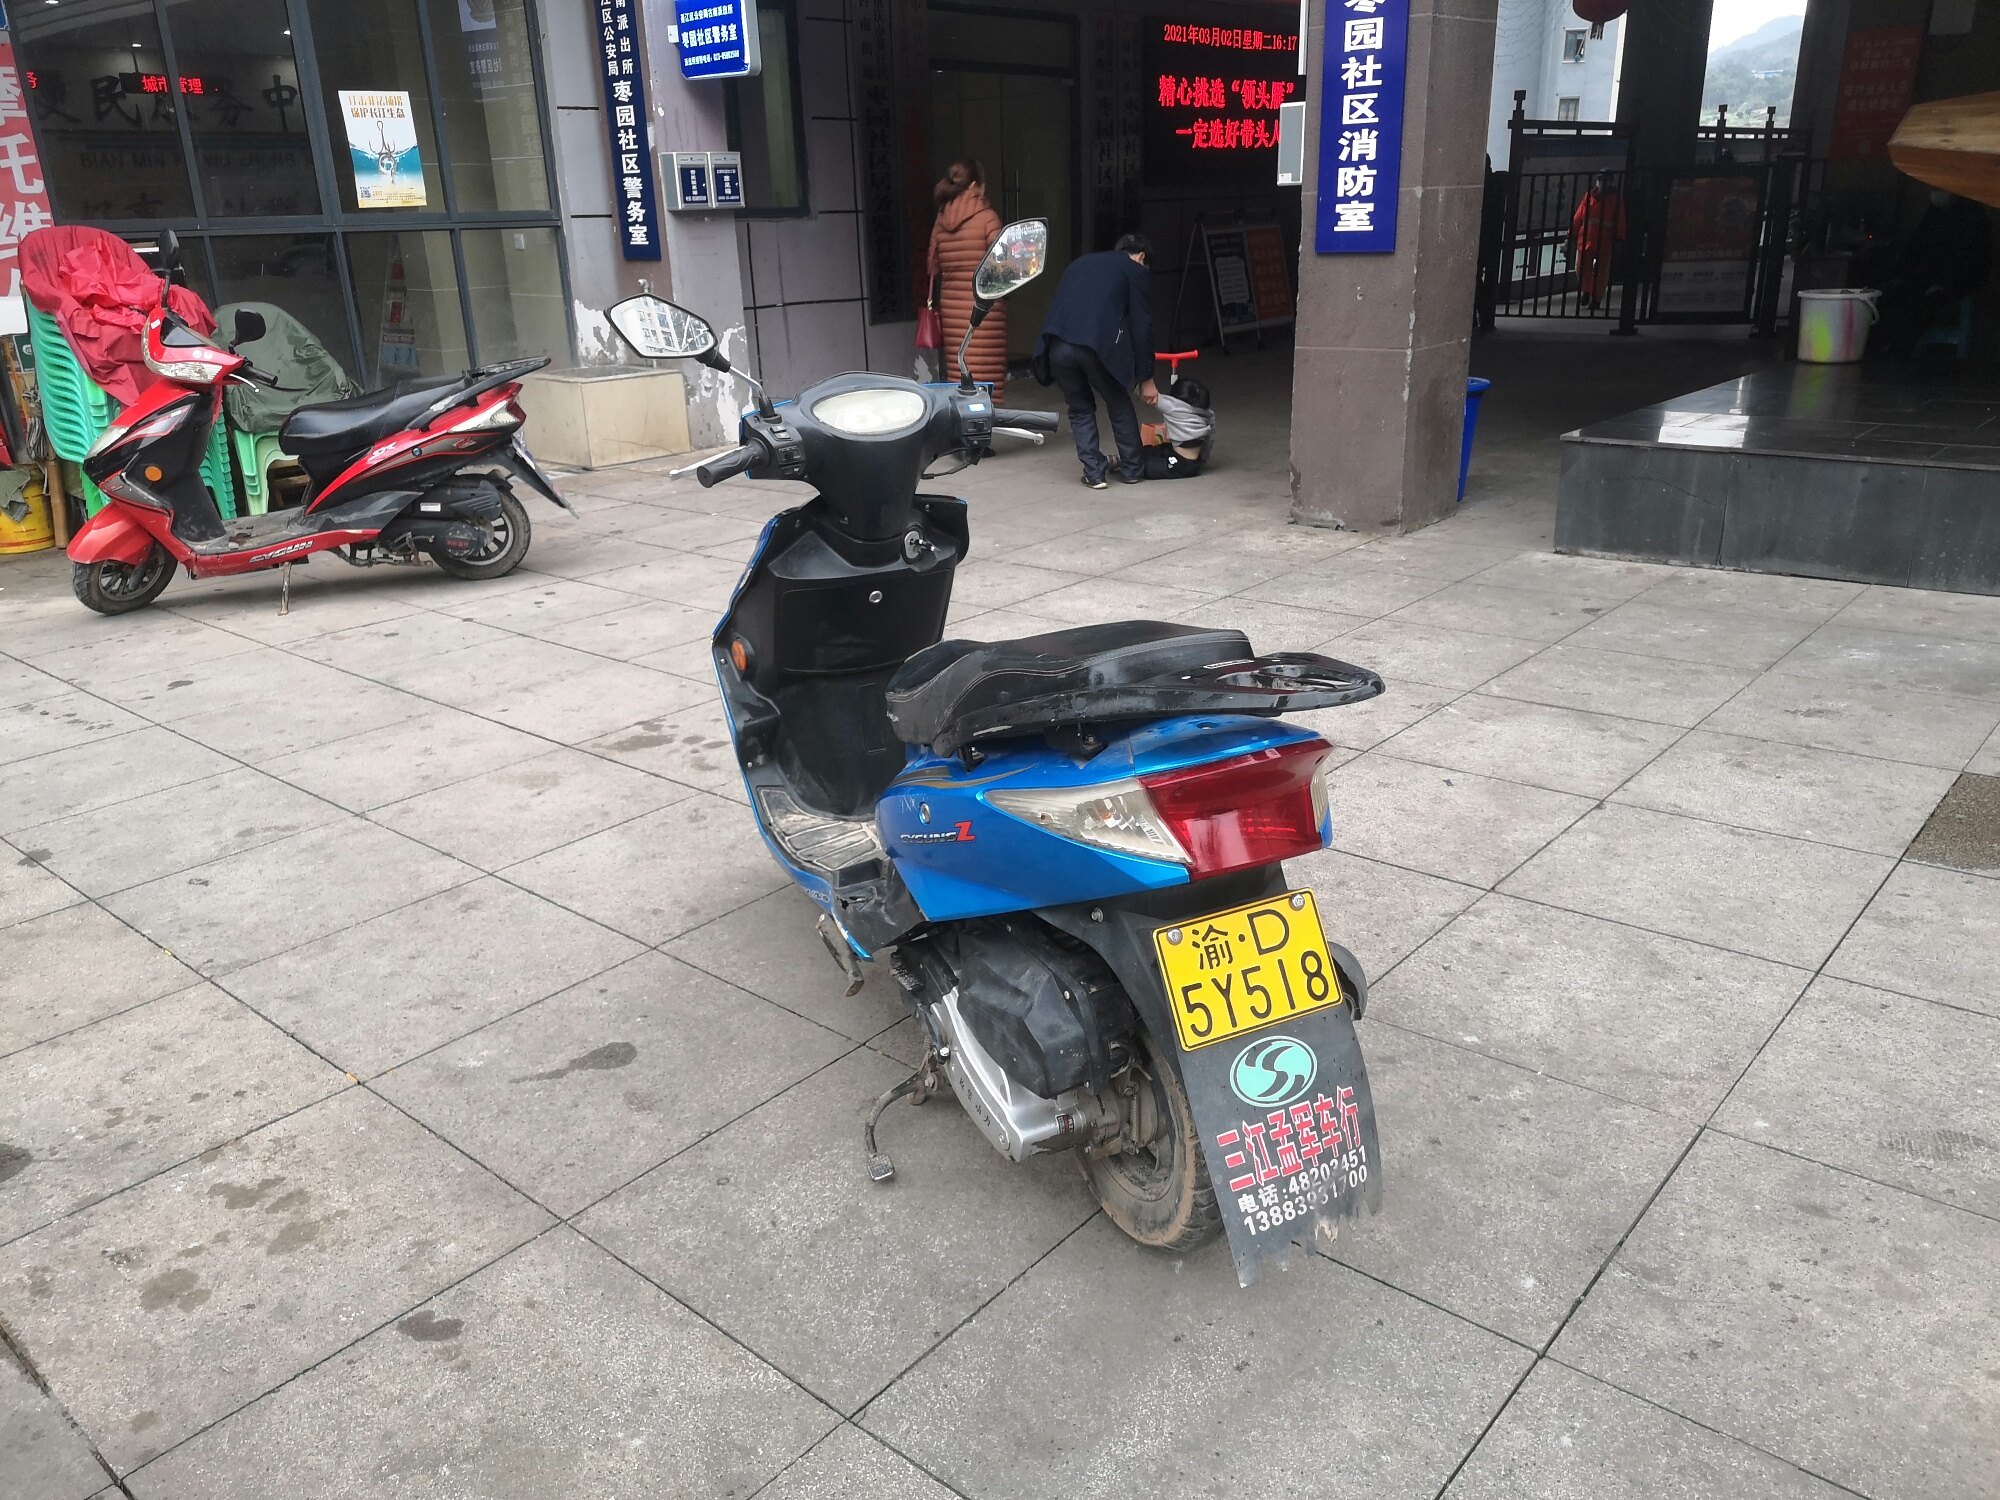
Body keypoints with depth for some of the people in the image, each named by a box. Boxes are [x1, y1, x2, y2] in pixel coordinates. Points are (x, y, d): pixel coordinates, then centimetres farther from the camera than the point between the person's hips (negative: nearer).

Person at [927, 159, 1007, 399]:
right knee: (987, 378, -3)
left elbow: (934, 269, 13)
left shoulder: (941, 221, 10)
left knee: (956, 376, 8)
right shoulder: (986, 217, -6)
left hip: (952, 307, 6)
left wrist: (936, 305, 19)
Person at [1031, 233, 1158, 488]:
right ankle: (1132, 469, 26)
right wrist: (1146, 378, 15)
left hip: (1058, 344, 3)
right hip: (1099, 343, -3)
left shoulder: (1079, 263, 32)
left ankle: (1093, 472, 16)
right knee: (1119, 404, 19)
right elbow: (1142, 326, 11)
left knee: (1080, 409, 21)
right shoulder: (1136, 271, 17)